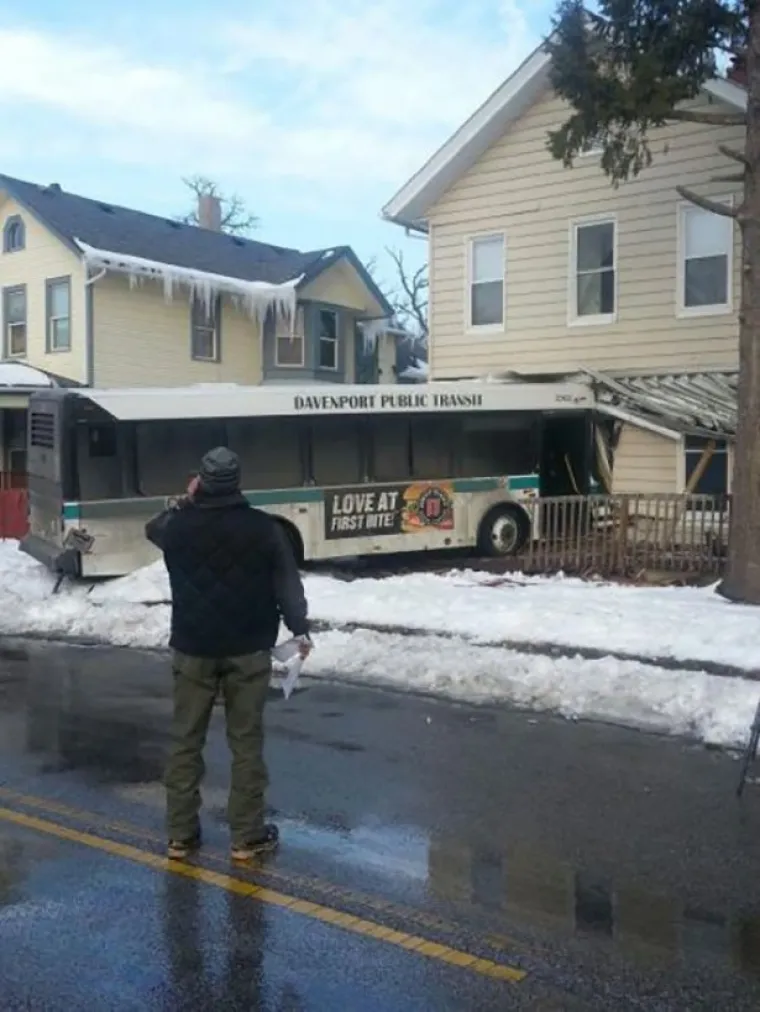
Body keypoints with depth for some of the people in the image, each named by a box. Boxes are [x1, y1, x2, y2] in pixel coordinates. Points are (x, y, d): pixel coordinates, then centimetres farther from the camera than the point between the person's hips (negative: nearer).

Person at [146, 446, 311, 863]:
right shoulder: (264, 528, -8)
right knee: (246, 741, 6)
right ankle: (246, 837, 11)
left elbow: (152, 529, 22)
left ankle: (180, 834, 17)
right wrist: (300, 630, 7)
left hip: (192, 648, 2)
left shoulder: (179, 527, -4)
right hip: (248, 648, -1)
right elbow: (288, 584, -4)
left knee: (185, 739, 11)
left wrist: (184, 503, 24)